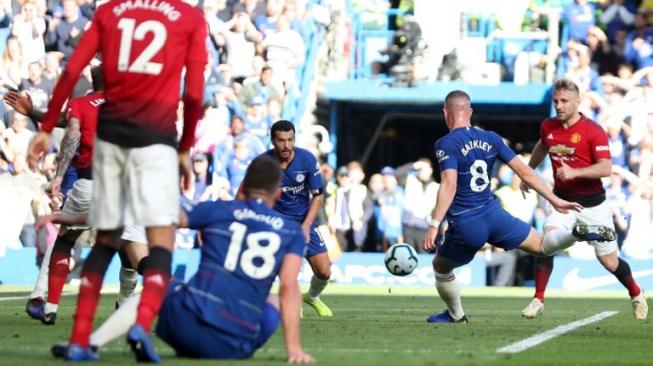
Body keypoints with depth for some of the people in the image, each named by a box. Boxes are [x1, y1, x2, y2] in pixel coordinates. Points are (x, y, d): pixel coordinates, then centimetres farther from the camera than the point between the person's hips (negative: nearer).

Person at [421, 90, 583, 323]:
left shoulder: (446, 144, -10)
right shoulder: (490, 138, 6)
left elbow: (449, 186, -22)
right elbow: (523, 171, 7)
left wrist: (434, 225, -26)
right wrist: (555, 200, 13)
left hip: (465, 227, -4)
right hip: (494, 215, 4)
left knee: (440, 268, 22)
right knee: (543, 246, 13)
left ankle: (456, 315, 34)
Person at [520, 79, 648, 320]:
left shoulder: (593, 131, -17)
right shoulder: (548, 127, 0)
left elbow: (606, 168, -24)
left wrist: (574, 172, -36)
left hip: (593, 205, -3)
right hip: (563, 202, 3)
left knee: (609, 261, 2)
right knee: (547, 242, -20)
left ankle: (636, 295, 29)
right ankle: (538, 300, -8)